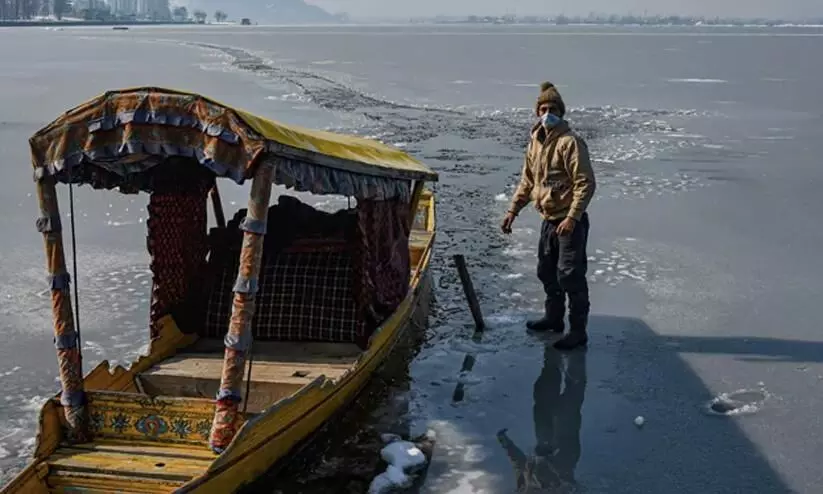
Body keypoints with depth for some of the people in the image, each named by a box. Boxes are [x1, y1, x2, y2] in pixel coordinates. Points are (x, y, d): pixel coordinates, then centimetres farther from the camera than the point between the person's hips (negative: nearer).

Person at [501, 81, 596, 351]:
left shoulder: (570, 142, -17)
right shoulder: (535, 142, 9)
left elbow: (585, 184, -20)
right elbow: (527, 181, 18)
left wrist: (572, 218, -26)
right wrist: (513, 210, 13)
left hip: (570, 222, -9)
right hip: (548, 220, 9)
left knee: (570, 276, -6)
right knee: (546, 272, 20)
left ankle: (578, 331, 5)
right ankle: (554, 317, 38)